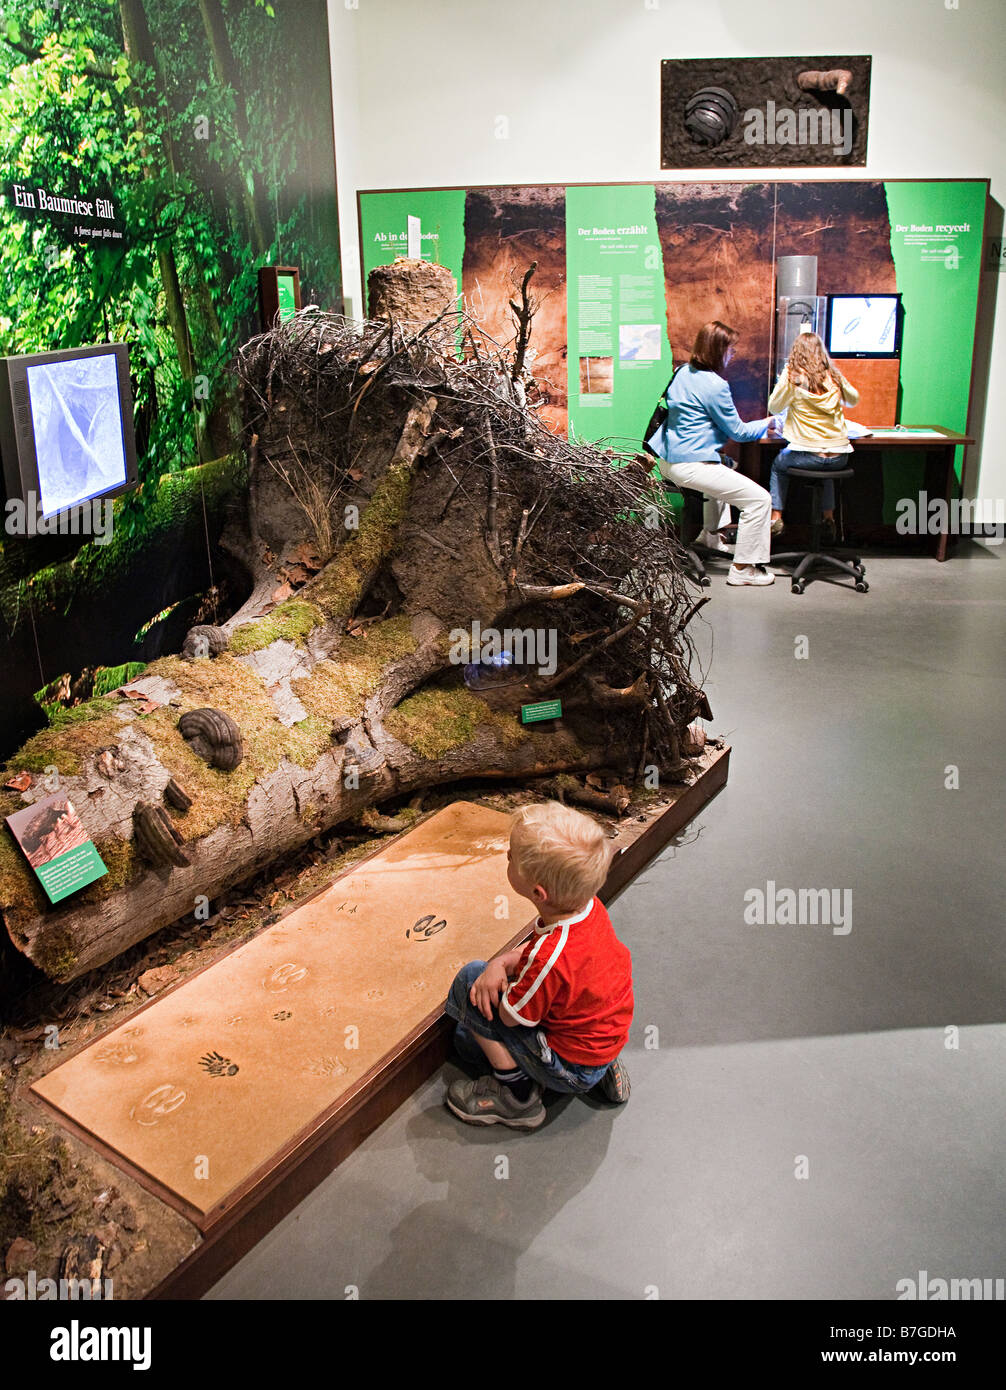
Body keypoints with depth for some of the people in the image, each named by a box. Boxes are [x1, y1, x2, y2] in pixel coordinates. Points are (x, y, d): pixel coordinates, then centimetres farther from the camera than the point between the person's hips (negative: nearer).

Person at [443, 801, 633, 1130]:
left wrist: (493, 973, -4)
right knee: (466, 1039, 21)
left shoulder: (551, 958, -38)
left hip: (573, 1071, -8)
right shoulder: (589, 906, -14)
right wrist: (502, 961, -15)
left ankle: (516, 1096, 1)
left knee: (468, 980, -10)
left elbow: (510, 1015, -22)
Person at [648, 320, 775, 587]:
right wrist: (767, 422, 9)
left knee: (726, 467, 40)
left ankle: (711, 535, 46)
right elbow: (738, 432, -9)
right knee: (759, 498, -10)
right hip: (690, 466, -10)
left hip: (668, 461, 11)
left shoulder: (682, 373, 10)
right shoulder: (715, 386, -18)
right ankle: (743, 569, -5)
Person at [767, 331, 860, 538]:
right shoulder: (833, 375, 5)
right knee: (826, 465, 38)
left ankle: (776, 516, 18)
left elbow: (773, 407, 7)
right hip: (838, 456, 3)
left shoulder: (792, 375, -6)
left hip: (807, 454, -3)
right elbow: (854, 400, 23)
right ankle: (829, 518, 32)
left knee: (778, 465, 28)